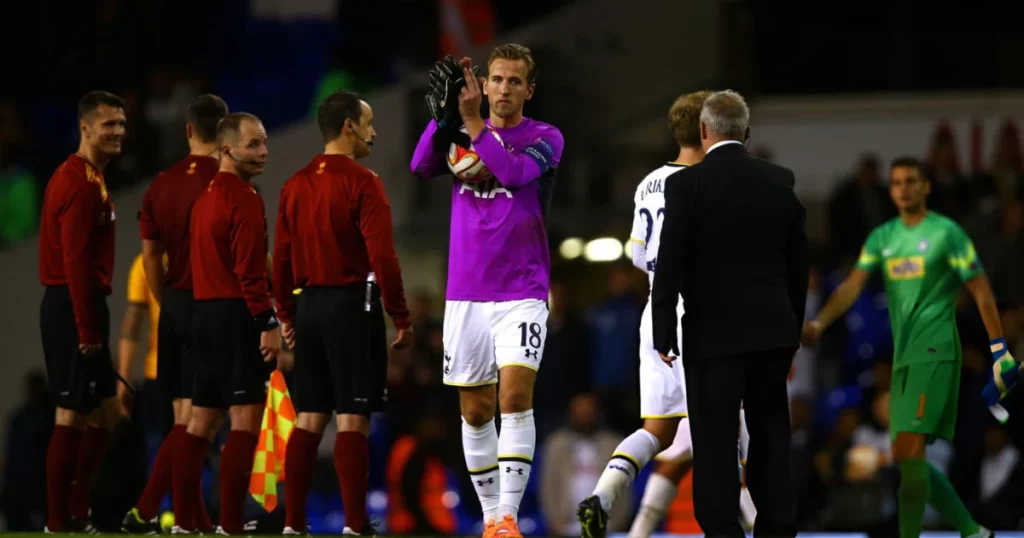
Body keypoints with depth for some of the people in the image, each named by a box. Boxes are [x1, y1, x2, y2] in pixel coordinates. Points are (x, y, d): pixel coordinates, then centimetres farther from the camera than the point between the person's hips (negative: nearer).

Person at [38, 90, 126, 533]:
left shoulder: (83, 178, 17)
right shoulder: (82, 184, -15)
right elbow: (75, 262, -21)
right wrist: (88, 329, -22)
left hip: (75, 307, 10)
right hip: (75, 309, -10)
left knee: (104, 412, 14)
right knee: (72, 416, -6)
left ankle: (76, 514, 17)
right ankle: (60, 523, -2)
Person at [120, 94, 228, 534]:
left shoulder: (161, 184, 7)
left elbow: (150, 256, 10)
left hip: (174, 305, 6)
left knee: (184, 415, 11)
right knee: (191, 418, -5)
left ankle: (197, 520, 14)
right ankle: (144, 511, -12)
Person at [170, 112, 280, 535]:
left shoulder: (206, 196, 16)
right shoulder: (244, 198, -12)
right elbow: (250, 270, -19)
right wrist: (269, 323, -20)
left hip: (204, 313, 9)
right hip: (238, 315, -9)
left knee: (200, 424, 11)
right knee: (245, 421, -9)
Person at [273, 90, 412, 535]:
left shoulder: (295, 185, 9)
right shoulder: (362, 182, -10)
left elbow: (282, 256, 12)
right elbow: (382, 255, -15)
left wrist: (286, 315, 20)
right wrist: (401, 318, -10)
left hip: (308, 304, 6)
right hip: (352, 303, -6)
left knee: (308, 419, 10)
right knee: (352, 419, -5)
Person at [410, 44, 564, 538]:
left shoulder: (544, 139, 0)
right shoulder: (459, 135, 9)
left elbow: (514, 173, -20)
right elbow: (421, 166, -10)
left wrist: (472, 121, -22)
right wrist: (443, 112, -23)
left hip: (521, 291, -3)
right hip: (465, 292, 3)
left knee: (515, 397, -17)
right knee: (475, 411, 6)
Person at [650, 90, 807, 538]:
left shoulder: (687, 184, -9)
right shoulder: (781, 181, 5)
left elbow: (669, 265, -10)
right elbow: (798, 262, 10)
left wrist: (664, 336, -3)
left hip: (714, 333, -4)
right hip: (774, 331, 4)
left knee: (715, 441, -1)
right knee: (771, 435, 12)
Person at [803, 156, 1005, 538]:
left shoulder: (946, 232, -3)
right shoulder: (881, 237, 14)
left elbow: (981, 292, -1)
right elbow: (852, 286, 5)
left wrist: (999, 349, -4)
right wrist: (819, 323, -12)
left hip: (935, 351, -7)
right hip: (903, 356, 7)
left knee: (910, 446, -20)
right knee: (905, 460, 7)